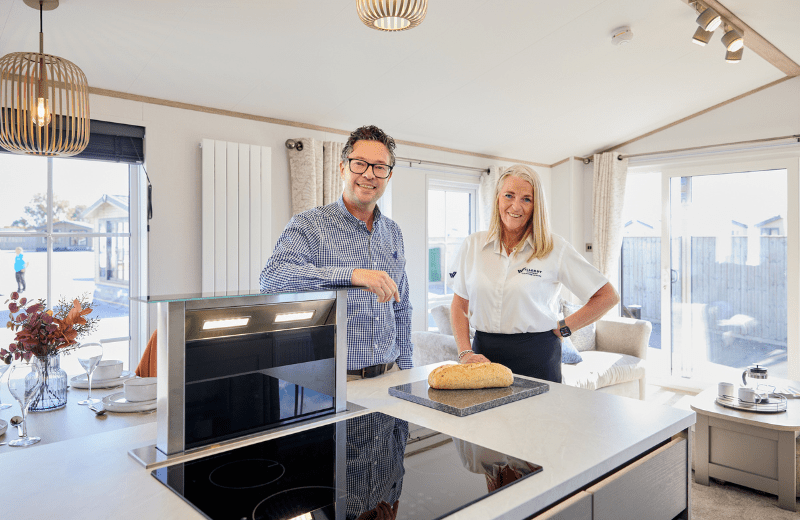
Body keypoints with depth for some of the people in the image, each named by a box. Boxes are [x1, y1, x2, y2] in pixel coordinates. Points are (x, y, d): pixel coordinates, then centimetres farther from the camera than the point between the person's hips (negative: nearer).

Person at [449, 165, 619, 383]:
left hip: (536, 357, -2)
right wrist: (465, 352, -3)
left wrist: (562, 329, -3)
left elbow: (608, 297, 1)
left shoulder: (554, 248, -4)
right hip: (485, 353, 2)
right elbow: (459, 306, 9)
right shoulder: (473, 245, 5)